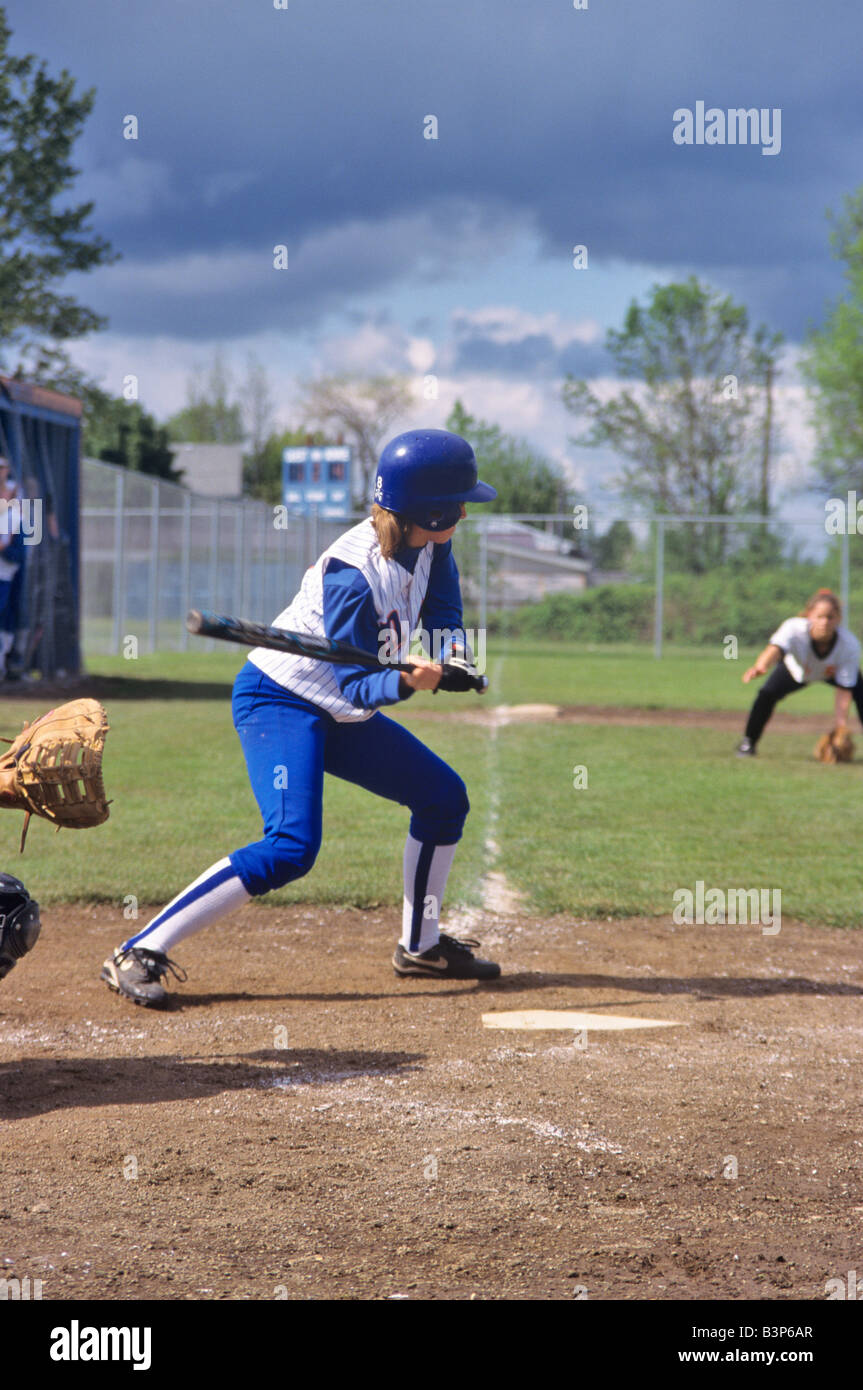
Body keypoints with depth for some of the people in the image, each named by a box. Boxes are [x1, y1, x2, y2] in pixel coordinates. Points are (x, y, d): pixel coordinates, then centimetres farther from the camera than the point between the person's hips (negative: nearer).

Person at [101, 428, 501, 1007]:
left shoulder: (428, 546, -6)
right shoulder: (353, 572, -30)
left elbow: (445, 614, 7)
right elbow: (356, 686, -27)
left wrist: (453, 653, -15)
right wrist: (403, 683, -46)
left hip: (337, 713, 9)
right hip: (278, 700, -9)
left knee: (445, 796, 15)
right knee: (292, 846, -27)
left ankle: (422, 944, 33)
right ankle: (138, 955, -25)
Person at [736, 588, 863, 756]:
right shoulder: (794, 628, -42)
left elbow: (844, 689, -32)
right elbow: (775, 648, -62)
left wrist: (841, 728, -39)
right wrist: (760, 667, -85)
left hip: (833, 672, 1)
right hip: (796, 669, -1)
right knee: (767, 693, -22)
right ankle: (748, 742, -1)